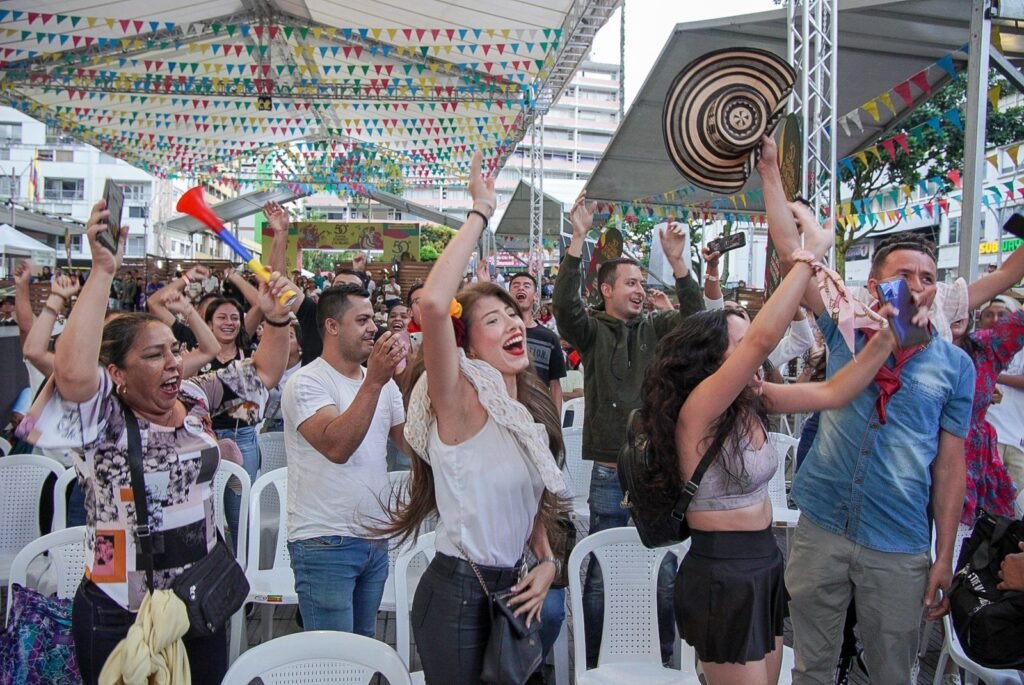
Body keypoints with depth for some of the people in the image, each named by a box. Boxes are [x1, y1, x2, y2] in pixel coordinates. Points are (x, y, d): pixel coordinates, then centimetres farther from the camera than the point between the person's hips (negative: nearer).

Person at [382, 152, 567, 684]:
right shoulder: (461, 403, -18)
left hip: (509, 589, 8)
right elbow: (432, 303, -37)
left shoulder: (529, 407, 5)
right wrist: (481, 213, -28)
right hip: (457, 594, -8)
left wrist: (546, 562, 3)